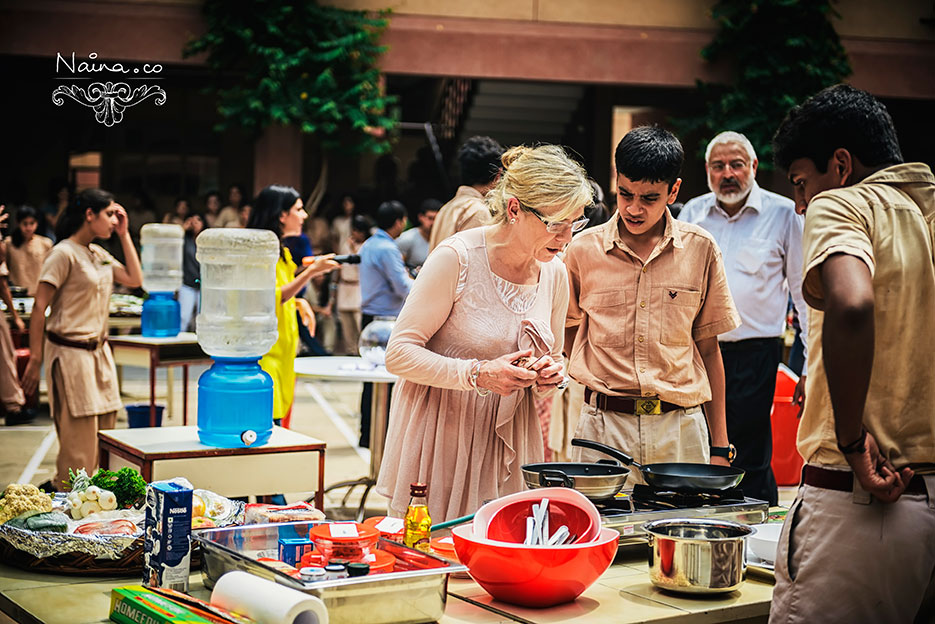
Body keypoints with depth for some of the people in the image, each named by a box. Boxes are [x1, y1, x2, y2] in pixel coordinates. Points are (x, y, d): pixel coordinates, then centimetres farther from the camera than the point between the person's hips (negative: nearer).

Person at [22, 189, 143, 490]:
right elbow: (39, 308, -12)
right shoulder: (64, 254, -11)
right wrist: (35, 360, -14)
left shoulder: (99, 253, 14)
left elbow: (134, 279, 11)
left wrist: (124, 235, 9)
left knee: (104, 430, 8)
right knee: (79, 440, -7)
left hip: (100, 352, 8)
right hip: (71, 353, -8)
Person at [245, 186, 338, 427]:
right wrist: (311, 271, -24)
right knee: (269, 421, -12)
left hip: (283, 351, 10)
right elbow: (272, 298, -21)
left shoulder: (282, 252, 18)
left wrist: (300, 303, 8)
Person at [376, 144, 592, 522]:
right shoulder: (457, 257, -14)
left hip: (505, 442, 5)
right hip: (438, 441, -5)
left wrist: (550, 375, -4)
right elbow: (399, 354, -14)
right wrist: (478, 374, -25)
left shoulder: (553, 272, 5)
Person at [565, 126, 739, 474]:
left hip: (681, 428, 1)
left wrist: (719, 446, 8)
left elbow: (708, 350, 9)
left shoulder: (700, 249, 4)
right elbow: (568, 339, 16)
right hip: (605, 427, 0)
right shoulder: (583, 250, 2)